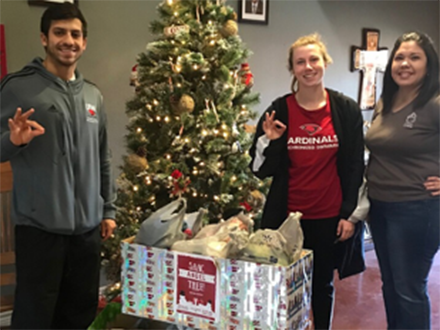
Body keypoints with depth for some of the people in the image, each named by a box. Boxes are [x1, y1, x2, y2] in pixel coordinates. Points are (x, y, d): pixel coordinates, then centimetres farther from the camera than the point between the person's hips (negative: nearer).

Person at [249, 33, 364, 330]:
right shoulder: (279, 110, -2)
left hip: (330, 217, 0)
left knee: (323, 284, 15)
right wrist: (269, 142, -16)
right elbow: (261, 171, 1)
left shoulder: (347, 109, -2)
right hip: (286, 216, 0)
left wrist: (349, 214, -2)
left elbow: (355, 167, 1)